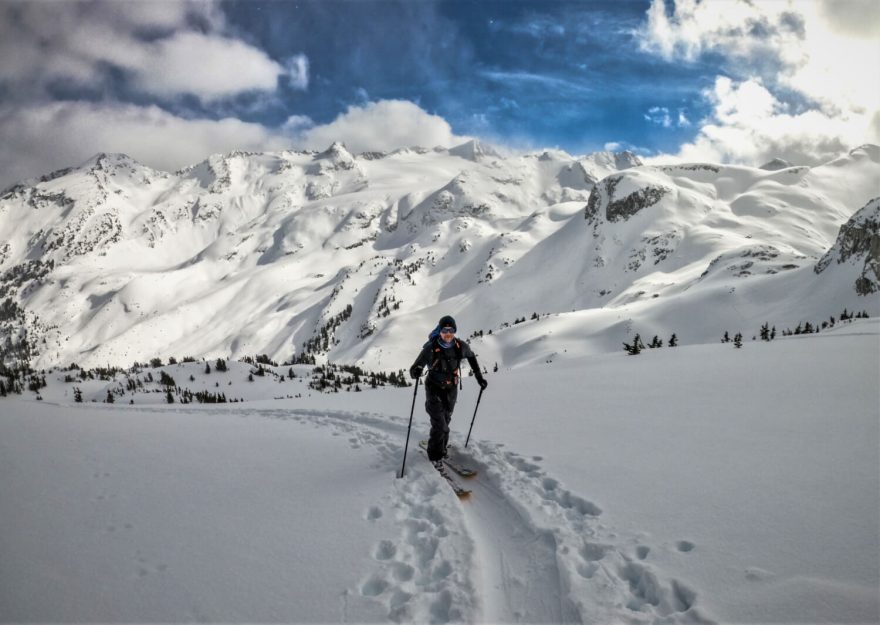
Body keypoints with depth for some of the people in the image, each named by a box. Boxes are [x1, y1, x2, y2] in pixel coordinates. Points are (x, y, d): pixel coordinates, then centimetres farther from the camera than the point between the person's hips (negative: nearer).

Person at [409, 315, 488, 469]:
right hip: (435, 390, -4)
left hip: (451, 390, 4)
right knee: (440, 425, -11)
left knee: (445, 421, 17)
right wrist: (416, 372, -45)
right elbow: (414, 369, -20)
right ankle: (435, 456, 8)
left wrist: (479, 377, 9)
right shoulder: (431, 348, -23)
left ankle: (441, 449, 37)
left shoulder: (460, 346, -12)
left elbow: (471, 356, 11)